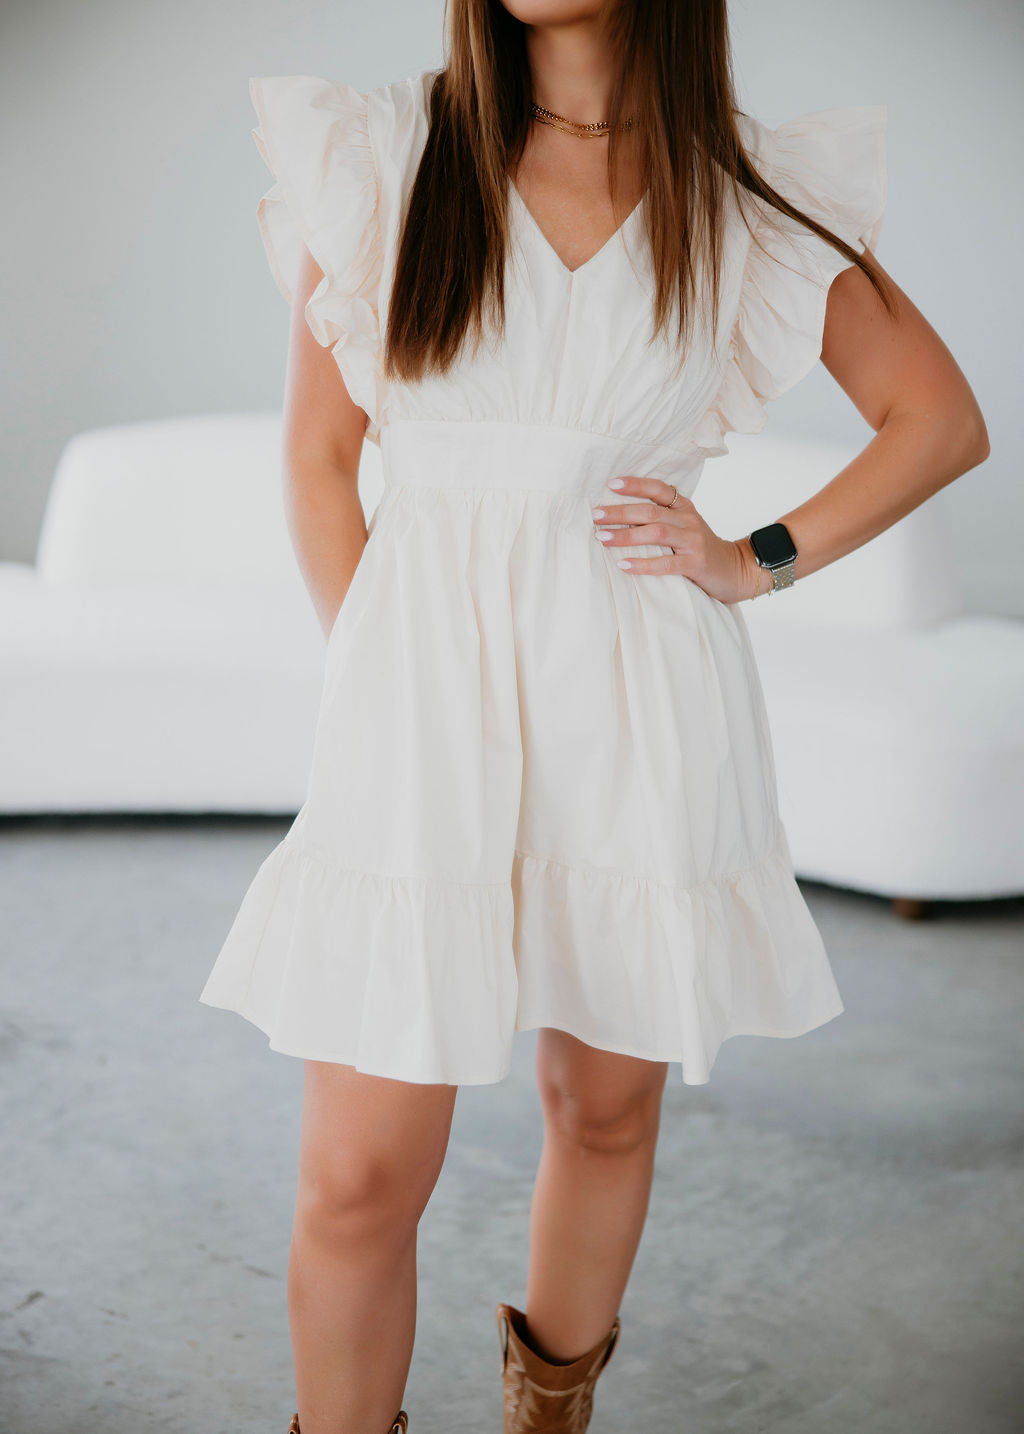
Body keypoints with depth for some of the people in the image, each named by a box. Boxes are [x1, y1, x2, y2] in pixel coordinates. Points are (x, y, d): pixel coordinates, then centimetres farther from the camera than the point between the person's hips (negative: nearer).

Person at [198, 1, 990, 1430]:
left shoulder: (756, 199, 3)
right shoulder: (380, 159, 3)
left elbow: (943, 420, 10)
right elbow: (318, 459, 8)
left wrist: (760, 562, 0)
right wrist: (372, 676, 4)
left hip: (642, 720, 1)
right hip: (424, 707, -1)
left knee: (607, 1108, 16)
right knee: (361, 1175, -2)